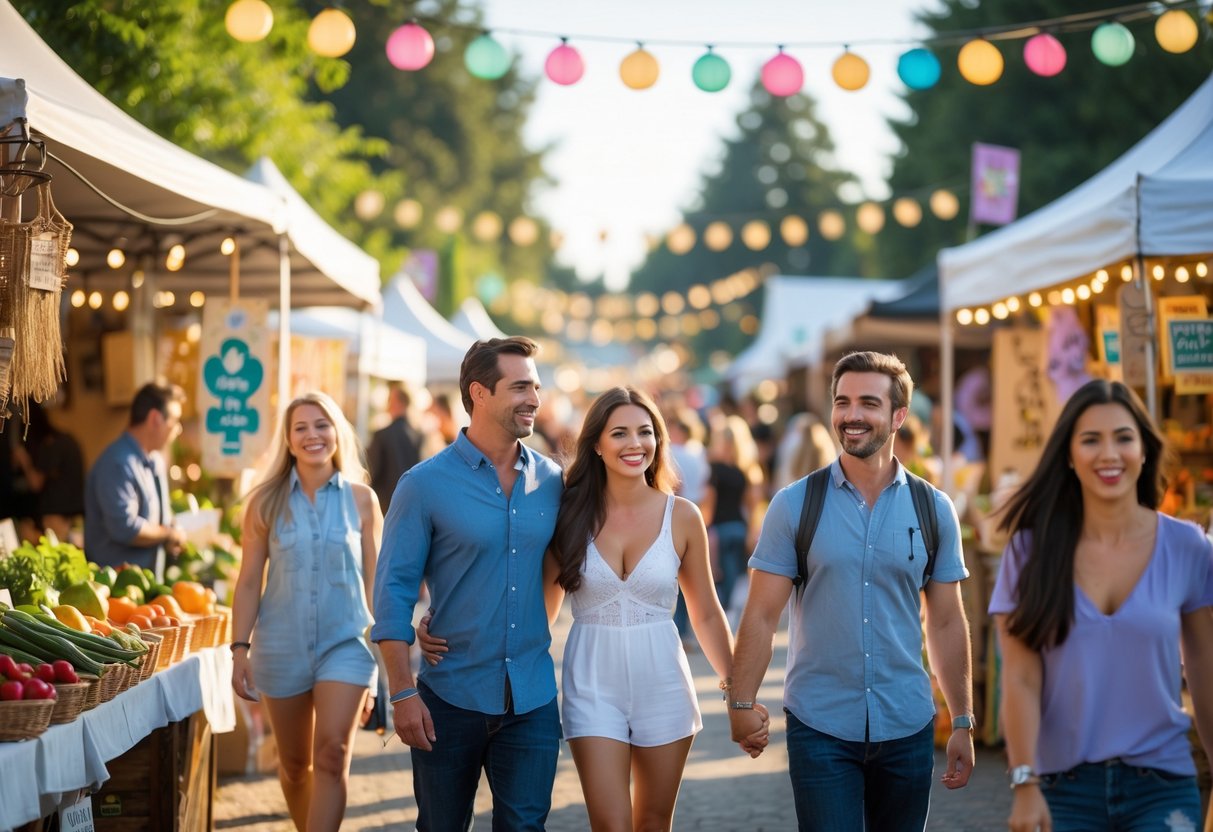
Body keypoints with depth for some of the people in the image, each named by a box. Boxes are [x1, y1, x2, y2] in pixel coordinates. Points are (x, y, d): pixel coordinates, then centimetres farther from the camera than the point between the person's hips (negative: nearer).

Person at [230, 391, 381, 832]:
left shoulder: (361, 498, 1)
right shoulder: (266, 502, 1)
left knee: (332, 757, -15)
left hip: (344, 643, -1)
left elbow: (374, 580, 5)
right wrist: (240, 649, -4)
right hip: (282, 647, 2)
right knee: (294, 764, 12)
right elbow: (249, 582, 3)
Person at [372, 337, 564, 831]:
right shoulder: (425, 485, -7)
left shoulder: (552, 482, 4)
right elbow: (394, 591, -8)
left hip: (532, 699, 3)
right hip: (451, 698, -2)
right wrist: (402, 693, -13)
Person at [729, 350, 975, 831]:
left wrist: (963, 723, 5)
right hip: (819, 726, -2)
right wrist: (742, 704, -8)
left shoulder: (934, 510, 3)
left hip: (907, 729, 2)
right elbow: (761, 616, -2)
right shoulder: (795, 506, -2)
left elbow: (947, 623, 7)